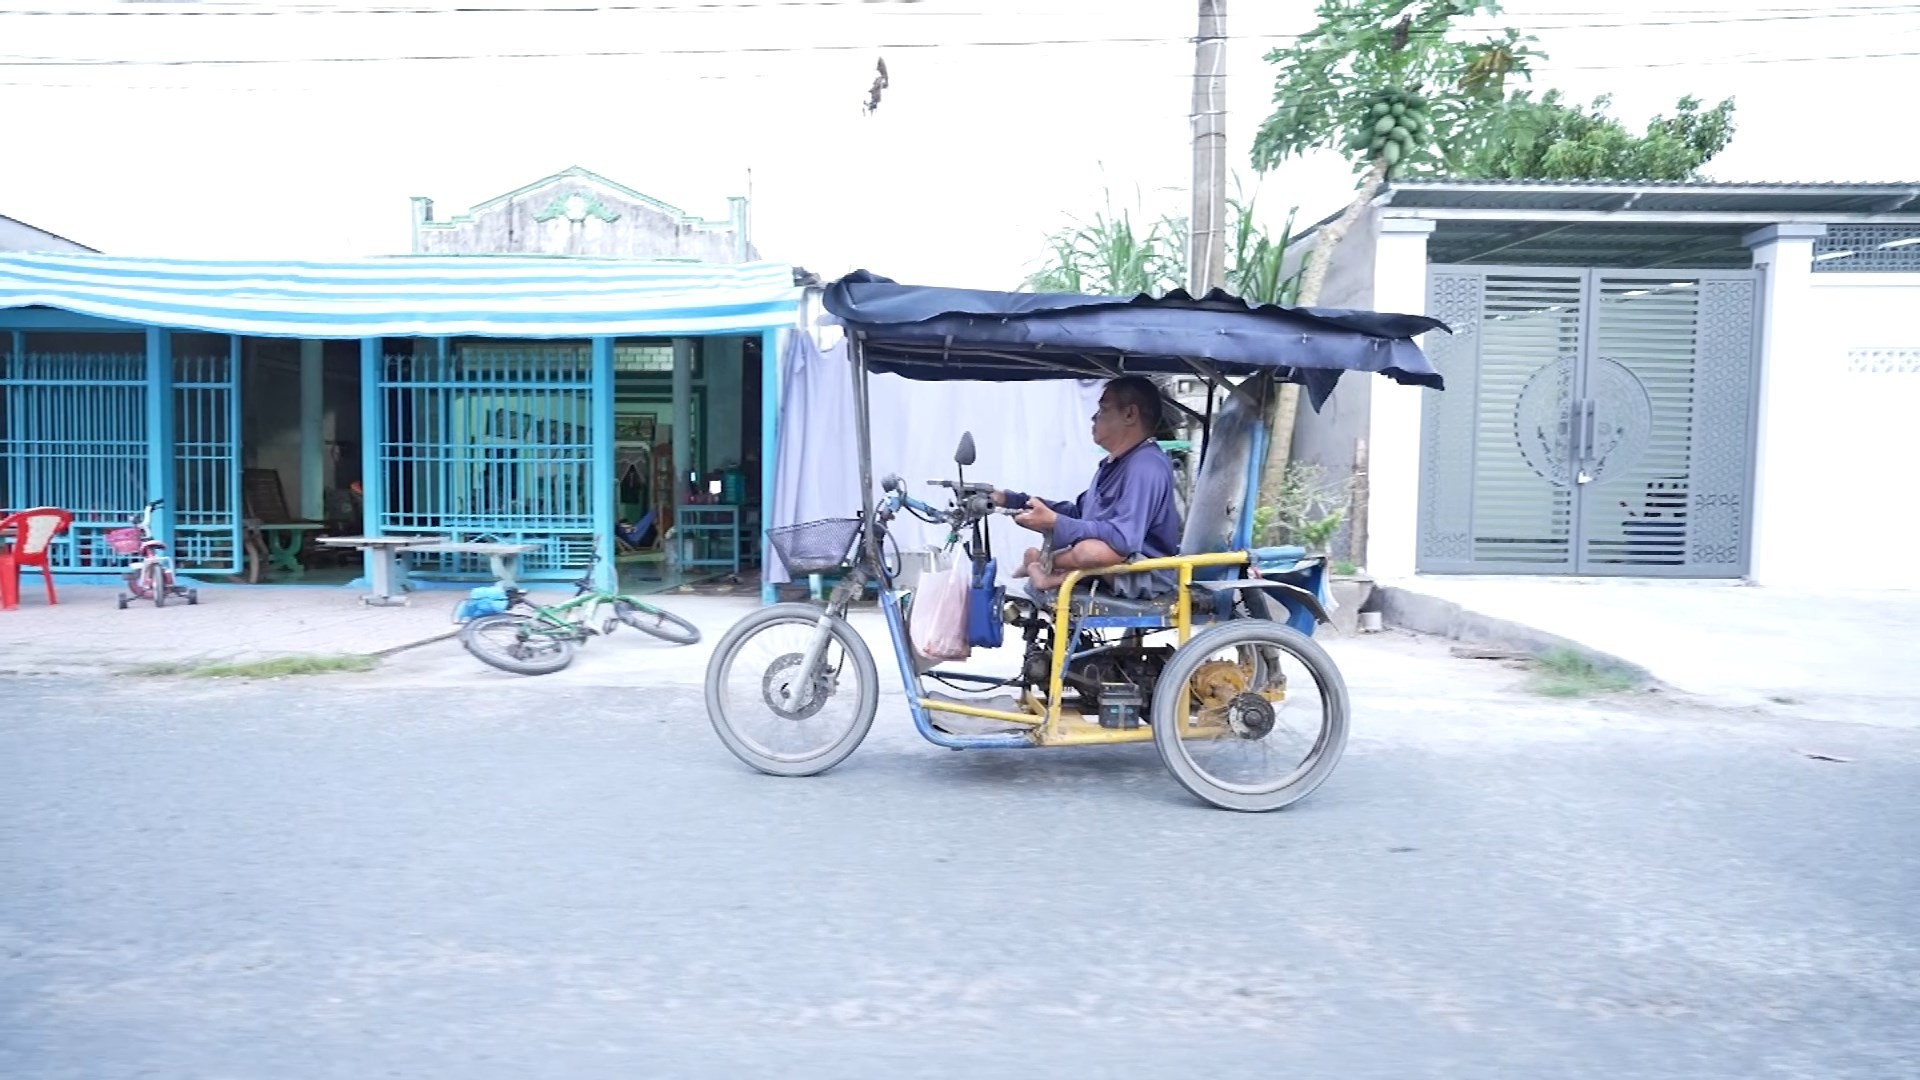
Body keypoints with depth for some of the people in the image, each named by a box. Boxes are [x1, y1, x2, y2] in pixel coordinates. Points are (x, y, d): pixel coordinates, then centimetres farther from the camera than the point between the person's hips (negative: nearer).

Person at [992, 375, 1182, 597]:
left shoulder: (1147, 466, -21)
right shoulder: (1114, 463, 14)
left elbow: (1124, 538, -32)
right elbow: (1079, 513, 17)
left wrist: (1055, 523, -28)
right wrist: (1010, 500, 11)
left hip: (1146, 574, -10)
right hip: (1115, 566, 10)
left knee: (1090, 550, -38)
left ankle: (1042, 564, -11)